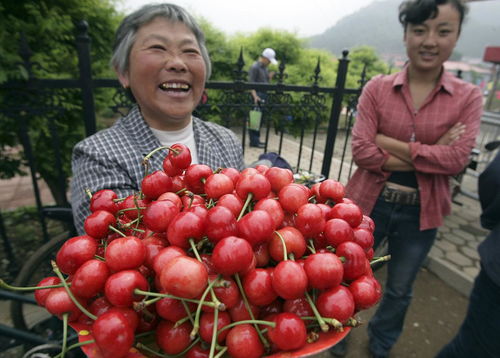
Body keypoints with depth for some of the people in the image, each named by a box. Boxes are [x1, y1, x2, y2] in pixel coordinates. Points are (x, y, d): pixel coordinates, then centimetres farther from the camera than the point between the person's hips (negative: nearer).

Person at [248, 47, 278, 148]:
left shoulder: (265, 68, 18)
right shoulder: (255, 67, -8)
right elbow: (251, 83, -14)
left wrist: (270, 77, 4)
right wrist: (255, 96, -25)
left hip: (264, 97, 8)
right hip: (257, 97, -8)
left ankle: (256, 139, 17)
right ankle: (254, 141, -1)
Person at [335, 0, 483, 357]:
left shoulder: (468, 97, -4)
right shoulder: (377, 87, -7)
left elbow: (457, 159, -16)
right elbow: (361, 150, -16)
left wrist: (390, 143, -19)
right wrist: (429, 155, -18)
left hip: (420, 212, 2)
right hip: (369, 203, -1)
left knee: (400, 291, 23)